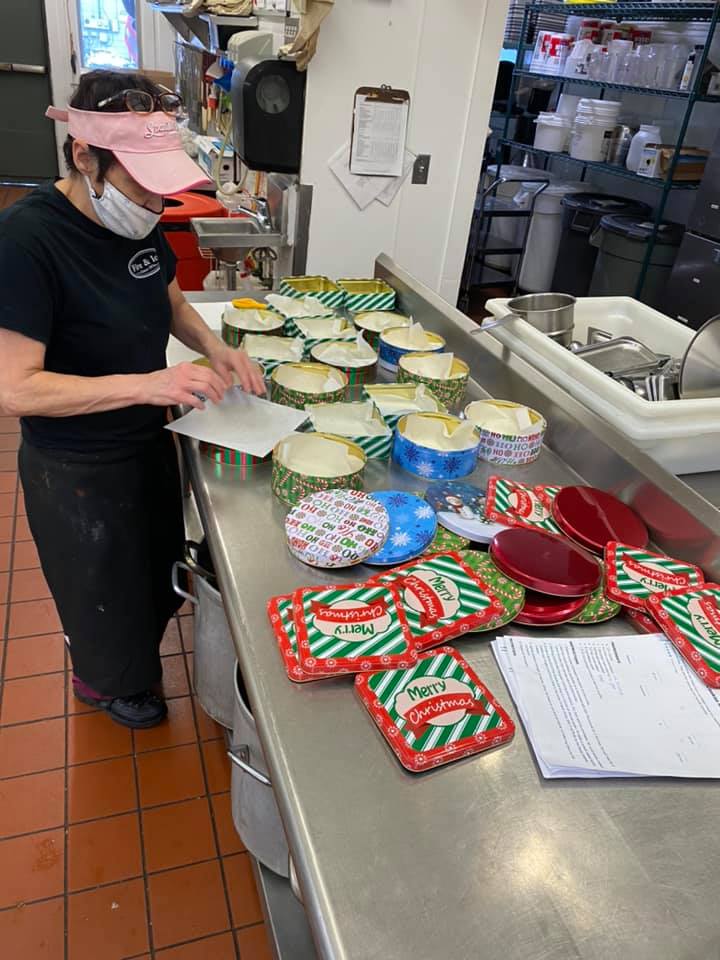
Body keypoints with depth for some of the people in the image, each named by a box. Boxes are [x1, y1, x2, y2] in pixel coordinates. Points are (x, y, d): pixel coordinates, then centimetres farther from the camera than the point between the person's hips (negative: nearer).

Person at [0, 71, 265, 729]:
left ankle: (137, 660, 57)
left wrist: (214, 348, -7)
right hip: (77, 470, -7)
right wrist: (144, 384, -35)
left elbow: (170, 300, 12)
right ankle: (106, 682, 49)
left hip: (148, 441, 7)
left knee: (156, 569, 27)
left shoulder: (138, 219, -5)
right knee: (104, 589, 18)